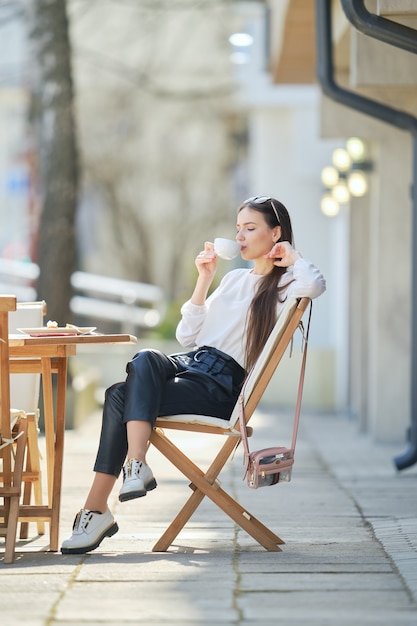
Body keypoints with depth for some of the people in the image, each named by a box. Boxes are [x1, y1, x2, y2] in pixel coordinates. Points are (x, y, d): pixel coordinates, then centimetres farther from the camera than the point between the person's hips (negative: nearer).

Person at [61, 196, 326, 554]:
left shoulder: (283, 283, 3)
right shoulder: (234, 279, 26)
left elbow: (315, 285, -25)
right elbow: (188, 337, 22)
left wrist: (292, 257, -4)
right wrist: (204, 280, 15)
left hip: (222, 384, -7)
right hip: (190, 362, 7)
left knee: (122, 398, -23)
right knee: (146, 359, -27)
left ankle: (96, 510, -25)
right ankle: (136, 466, -34)